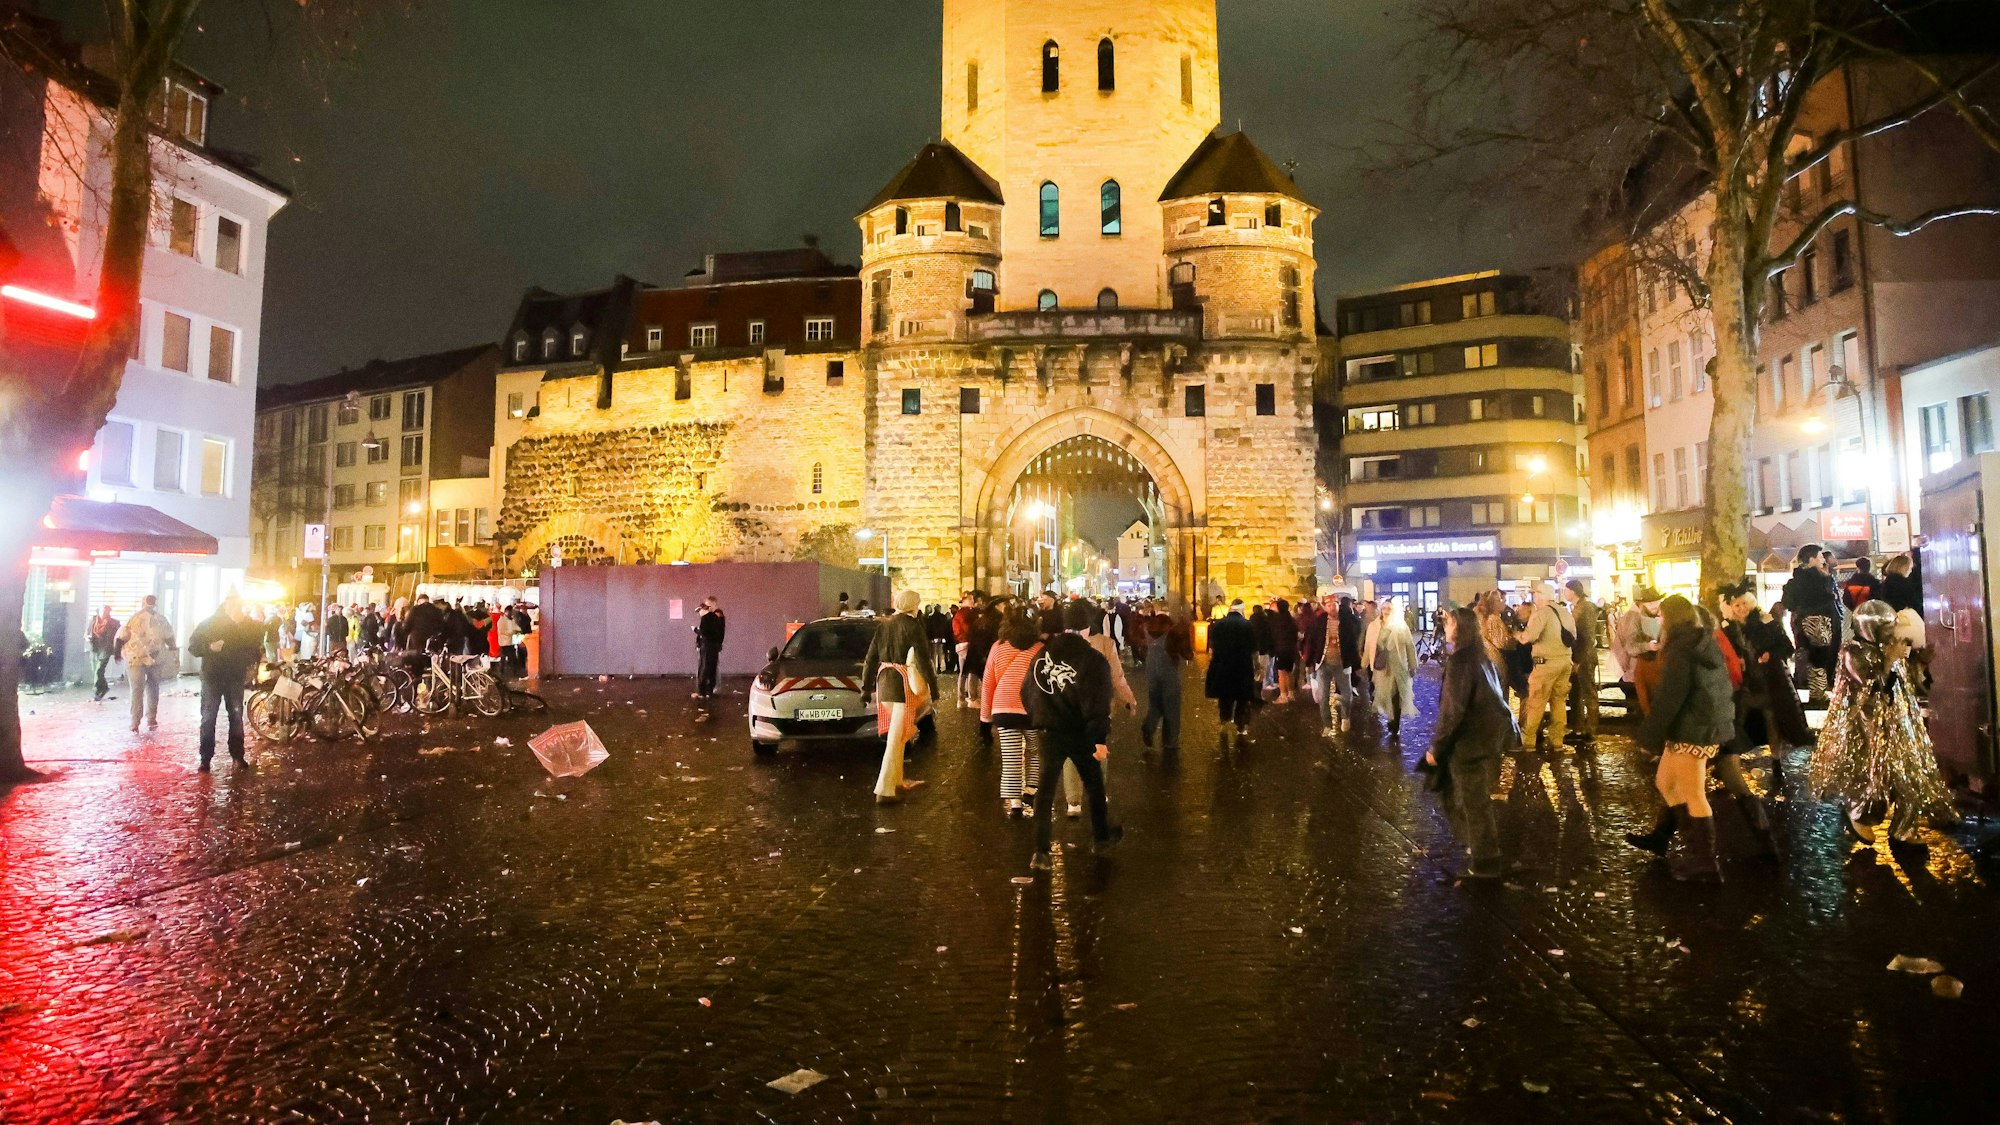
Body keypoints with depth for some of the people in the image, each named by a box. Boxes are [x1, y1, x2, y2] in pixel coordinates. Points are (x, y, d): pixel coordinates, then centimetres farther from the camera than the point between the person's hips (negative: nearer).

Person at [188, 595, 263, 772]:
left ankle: (238, 756, 15)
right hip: (212, 676, -2)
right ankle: (205, 757, 9)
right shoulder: (210, 623, -7)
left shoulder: (248, 625, 0)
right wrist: (209, 647, -24)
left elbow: (256, 645, 14)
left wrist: (251, 665, 1)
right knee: (208, 717, 1)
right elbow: (193, 644, -5)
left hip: (236, 678, 2)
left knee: (236, 717, 7)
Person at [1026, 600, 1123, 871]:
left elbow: (1028, 690, 4)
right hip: (1080, 733, -2)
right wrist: (1100, 740, -14)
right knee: (1094, 785, 19)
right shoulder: (1092, 658, -14)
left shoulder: (1043, 652, -2)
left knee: (1045, 789, 8)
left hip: (1050, 732, 3)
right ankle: (1102, 837, 33)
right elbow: (1098, 704, -18)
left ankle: (1040, 851, 4)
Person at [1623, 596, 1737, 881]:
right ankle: (1661, 836, 32)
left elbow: (1669, 696, -19)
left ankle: (1704, 860, 7)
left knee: (1692, 795, 0)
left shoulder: (1680, 649, -16)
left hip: (1692, 729, -9)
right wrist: (1725, 720, 27)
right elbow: (1723, 687, 19)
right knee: (1665, 782, 20)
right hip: (1710, 724, 9)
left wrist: (1650, 733, -14)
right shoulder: (1708, 644, 12)